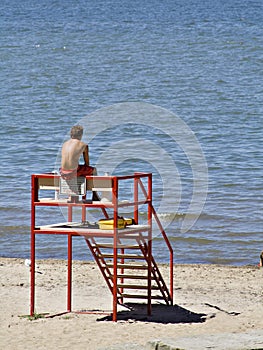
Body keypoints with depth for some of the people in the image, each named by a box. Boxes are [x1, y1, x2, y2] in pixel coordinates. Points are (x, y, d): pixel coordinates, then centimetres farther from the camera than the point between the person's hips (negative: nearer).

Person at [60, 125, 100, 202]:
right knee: (93, 170, 24)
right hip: (74, 172, -5)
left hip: (63, 172, 5)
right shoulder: (83, 145, 0)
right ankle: (95, 195, 33)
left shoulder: (65, 144, 15)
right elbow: (87, 163, 7)